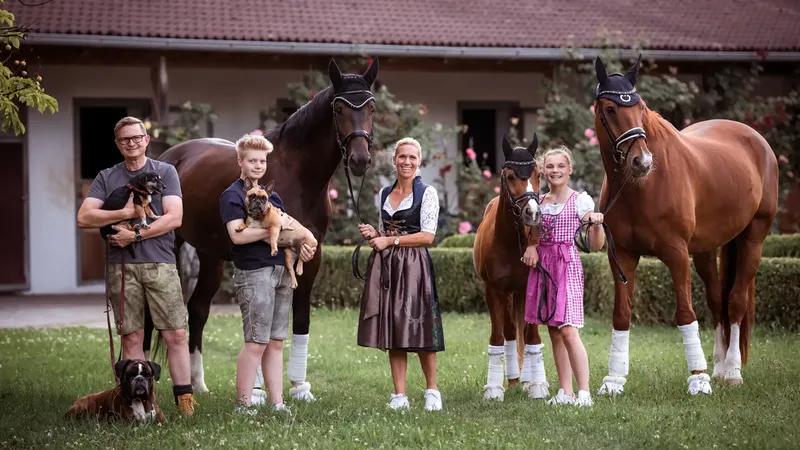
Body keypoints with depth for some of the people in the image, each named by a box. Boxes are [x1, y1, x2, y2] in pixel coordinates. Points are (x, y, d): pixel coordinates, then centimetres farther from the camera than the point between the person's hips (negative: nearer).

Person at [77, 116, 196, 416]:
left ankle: (185, 399, -3)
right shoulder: (106, 178, 14)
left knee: (176, 334, -6)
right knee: (132, 337, 1)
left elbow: (174, 217, -3)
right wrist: (125, 213, -9)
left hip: (160, 264, -1)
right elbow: (84, 217, 1)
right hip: (121, 265, 2)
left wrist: (135, 235, -11)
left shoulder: (165, 172, 8)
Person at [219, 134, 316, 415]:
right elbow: (238, 234, -17)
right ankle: (243, 405, -2)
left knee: (276, 342, 8)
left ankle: (277, 403, 11)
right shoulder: (232, 196, -4)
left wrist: (300, 244, 3)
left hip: (281, 272, 8)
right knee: (257, 342, -9)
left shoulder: (270, 194, 20)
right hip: (253, 273, -7)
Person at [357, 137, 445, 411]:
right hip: (385, 266, 5)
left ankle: (432, 390, 13)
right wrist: (373, 234, 2)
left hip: (413, 265, -5)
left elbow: (427, 236, -10)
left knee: (418, 327, -2)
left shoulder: (427, 193, -3)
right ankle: (399, 395, 9)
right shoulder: (384, 193, 13)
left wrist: (390, 240, -13)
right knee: (392, 330, 5)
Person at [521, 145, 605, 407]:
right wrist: (531, 246, -1)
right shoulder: (538, 202, 11)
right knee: (554, 333, 6)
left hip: (567, 267, -5)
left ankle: (584, 392, -13)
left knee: (568, 331, -16)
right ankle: (565, 392, 12)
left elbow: (597, 245, -2)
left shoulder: (581, 201, -1)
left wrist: (597, 224, -22)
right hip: (542, 267, 5)